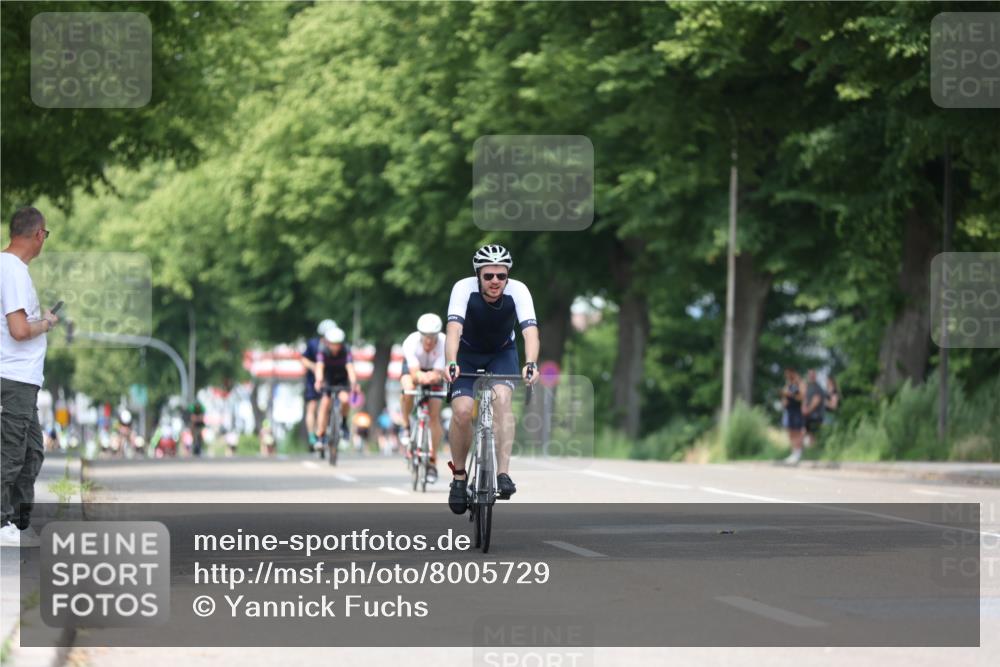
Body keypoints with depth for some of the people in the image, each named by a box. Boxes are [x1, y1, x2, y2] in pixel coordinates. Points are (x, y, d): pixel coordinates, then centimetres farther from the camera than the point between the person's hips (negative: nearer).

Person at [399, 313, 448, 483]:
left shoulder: (444, 343, -34)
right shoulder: (411, 342, -36)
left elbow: (439, 373, -37)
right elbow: (414, 373, -44)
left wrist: (434, 376, -60)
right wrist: (422, 377, -66)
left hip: (433, 371, 1)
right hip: (413, 367, -1)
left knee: (435, 415, -9)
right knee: (408, 390, -35)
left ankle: (432, 461, 1)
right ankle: (406, 427, -9)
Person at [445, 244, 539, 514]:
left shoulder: (518, 291, -26)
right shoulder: (464, 289, -28)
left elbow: (530, 331, -37)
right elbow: (454, 329, -39)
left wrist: (531, 364, -55)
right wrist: (451, 363, -56)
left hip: (502, 353, 0)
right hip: (467, 354, 0)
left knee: (502, 398, -28)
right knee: (462, 410, -20)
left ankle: (503, 473, -28)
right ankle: (459, 474, 1)